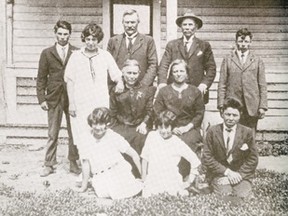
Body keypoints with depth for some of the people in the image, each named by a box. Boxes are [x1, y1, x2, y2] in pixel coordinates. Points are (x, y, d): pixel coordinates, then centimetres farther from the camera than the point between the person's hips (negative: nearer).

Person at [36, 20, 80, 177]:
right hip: (53, 98, 0)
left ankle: (73, 163, 18)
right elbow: (41, 78, 6)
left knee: (73, 133, 7)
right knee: (52, 134, 4)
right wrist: (41, 98, -1)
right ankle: (49, 165, 13)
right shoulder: (47, 53, 5)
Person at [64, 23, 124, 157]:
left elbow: (117, 75, 10)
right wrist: (71, 103, 3)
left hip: (101, 105, 1)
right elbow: (70, 81, 7)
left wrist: (120, 83, -14)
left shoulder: (105, 56, 6)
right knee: (83, 141, -2)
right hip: (81, 106, 0)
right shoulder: (76, 56, 4)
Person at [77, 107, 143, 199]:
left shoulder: (114, 137, -4)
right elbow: (86, 163, 10)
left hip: (120, 174, -1)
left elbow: (134, 155, 1)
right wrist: (84, 185, 13)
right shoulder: (88, 142, 1)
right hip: (102, 180, 1)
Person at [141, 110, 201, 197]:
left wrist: (189, 182, 2)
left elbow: (194, 161, 1)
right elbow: (145, 157, 9)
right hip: (152, 183, 1)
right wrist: (144, 176, 11)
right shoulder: (151, 136, -1)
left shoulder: (177, 143, -5)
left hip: (172, 185, -1)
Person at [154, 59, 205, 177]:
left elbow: (200, 113, 9)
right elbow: (157, 113, 7)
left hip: (190, 129, 0)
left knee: (187, 142, -32)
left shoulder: (195, 92, 11)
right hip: (169, 129, 1)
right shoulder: (163, 91, 12)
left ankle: (184, 178, -21)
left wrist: (188, 127, -6)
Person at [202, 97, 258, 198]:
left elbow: (253, 159, 3)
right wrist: (227, 172, -12)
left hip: (241, 174, 1)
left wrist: (239, 174, -11)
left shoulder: (247, 132, 1)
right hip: (219, 174, -1)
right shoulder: (212, 131, -1)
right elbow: (207, 158, -3)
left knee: (243, 195, -25)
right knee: (225, 193, -29)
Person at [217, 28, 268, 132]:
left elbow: (262, 85, 8)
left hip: (252, 107, 0)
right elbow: (222, 84, 7)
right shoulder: (227, 60, 11)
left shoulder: (257, 61, 12)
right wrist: (221, 105, -2)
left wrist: (262, 106, -1)